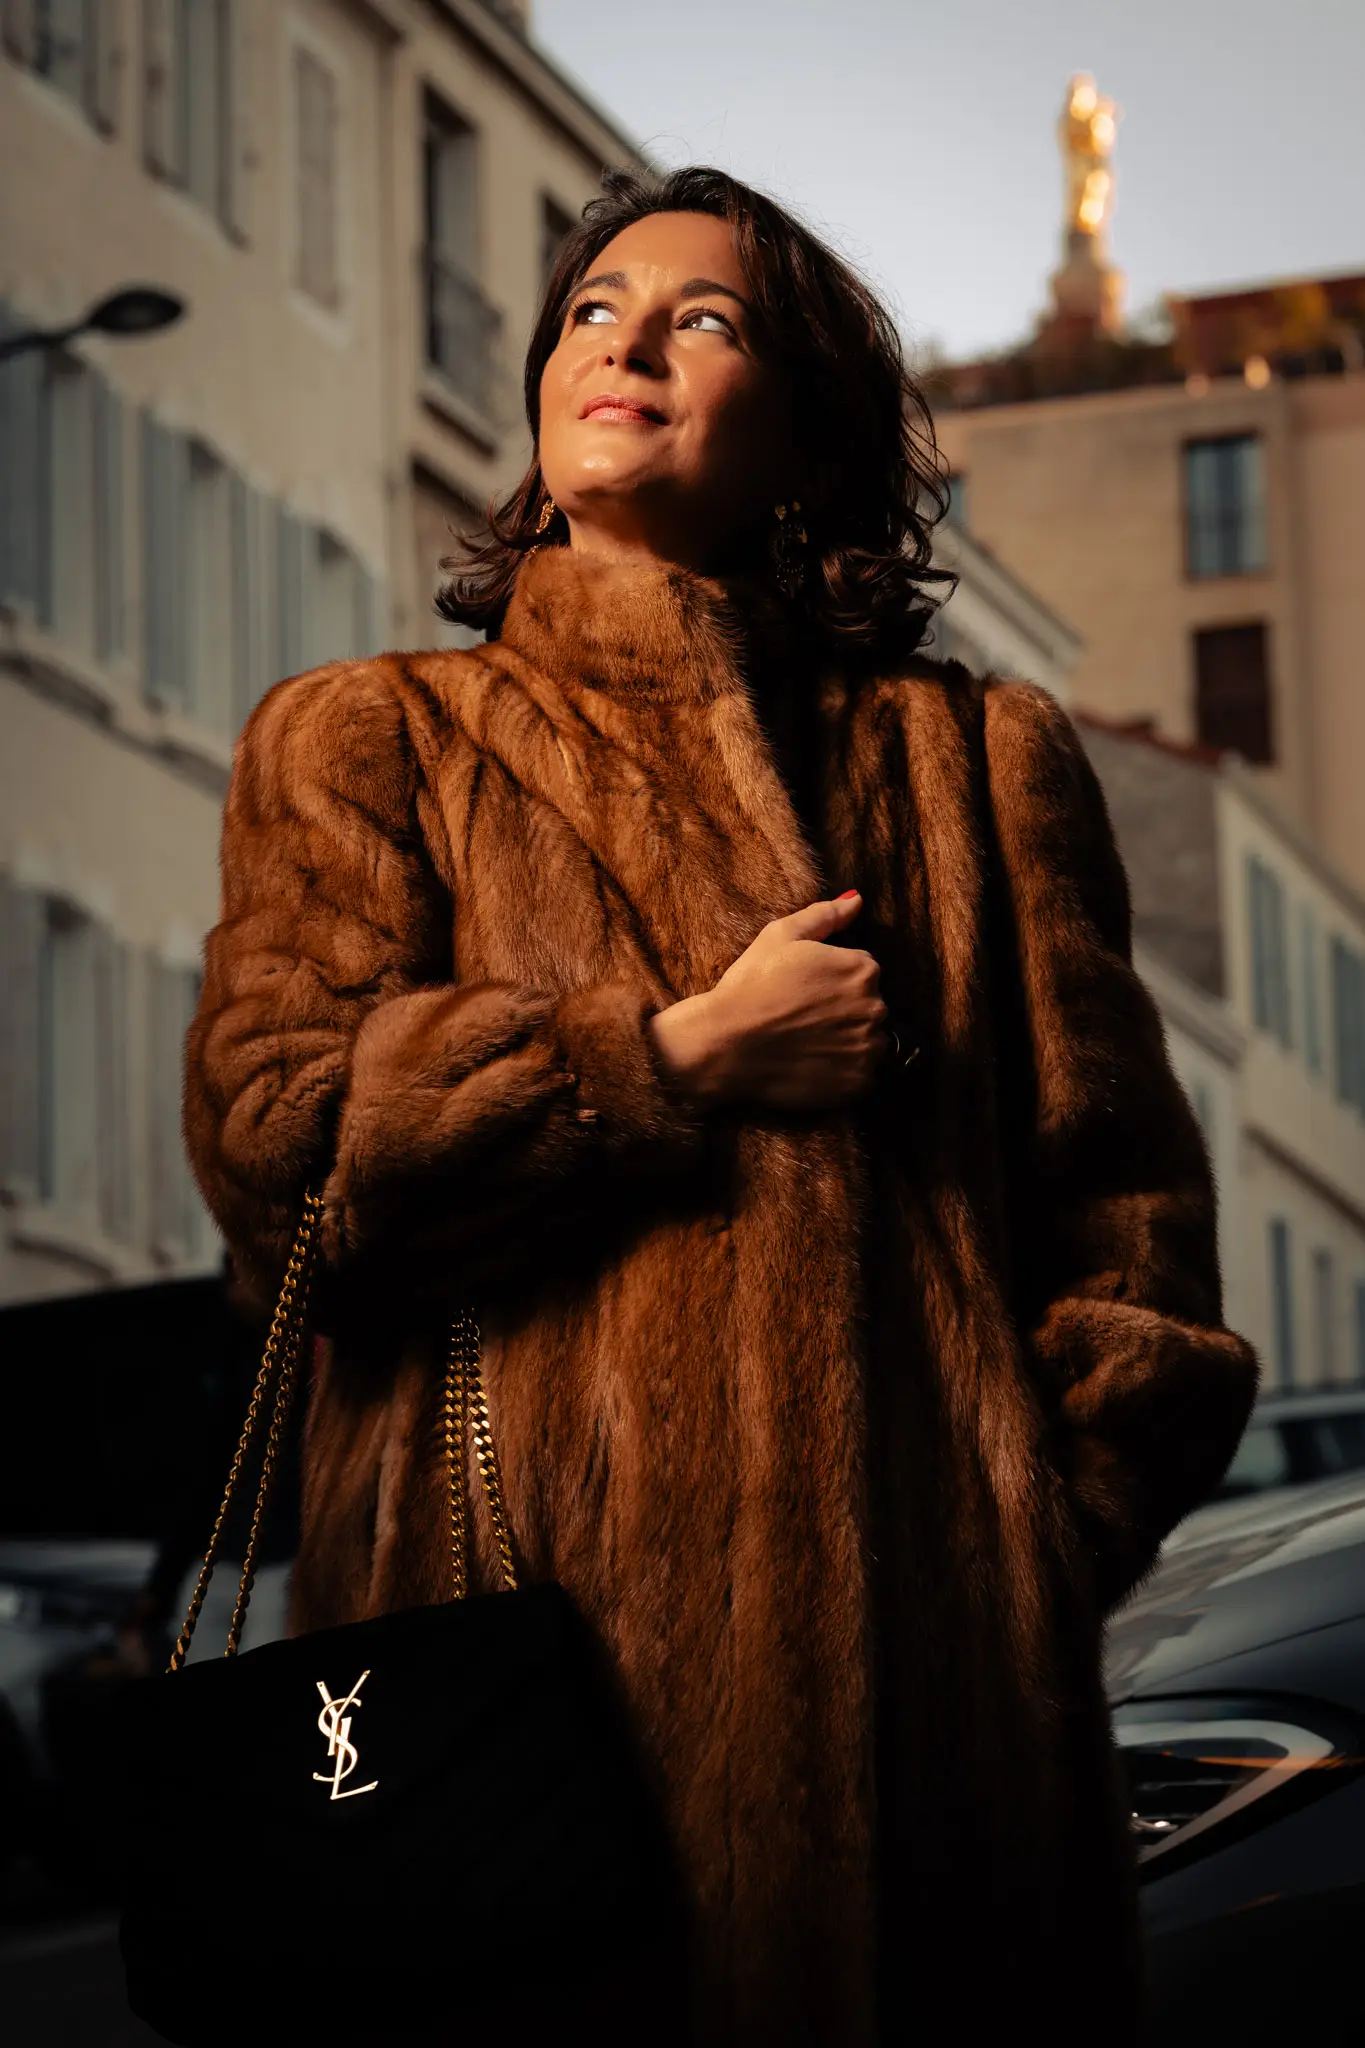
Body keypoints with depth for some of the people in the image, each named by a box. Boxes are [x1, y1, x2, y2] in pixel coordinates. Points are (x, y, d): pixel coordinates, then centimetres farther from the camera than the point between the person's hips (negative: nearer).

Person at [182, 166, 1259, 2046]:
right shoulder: (374, 742, 14)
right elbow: (272, 1141, 0)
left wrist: (1061, 1525, 1)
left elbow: (1116, 1189, 14)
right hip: (520, 1616, -1)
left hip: (913, 1634, 2)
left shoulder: (977, 761, 17)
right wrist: (679, 1055, -5)